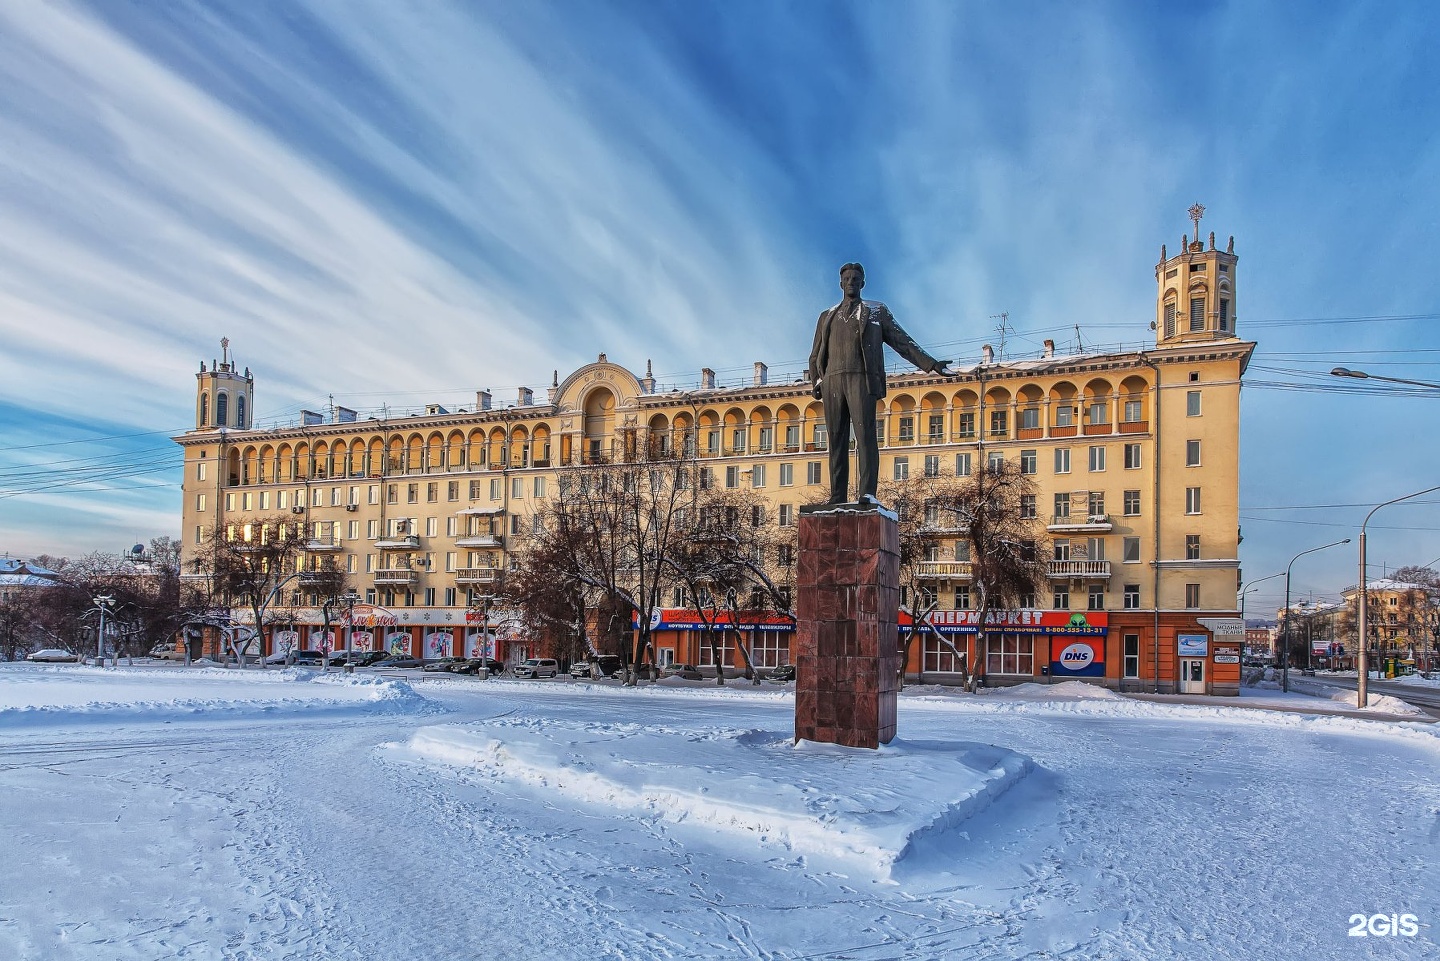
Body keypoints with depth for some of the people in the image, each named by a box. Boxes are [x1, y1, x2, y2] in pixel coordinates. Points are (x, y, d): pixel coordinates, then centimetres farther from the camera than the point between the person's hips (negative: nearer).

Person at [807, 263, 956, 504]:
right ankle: (836, 499, -5)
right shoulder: (826, 317, 24)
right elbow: (815, 355, 23)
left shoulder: (877, 311, 18)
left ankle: (866, 493, -24)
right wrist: (815, 382, 7)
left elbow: (903, 342, 12)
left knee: (865, 434, -17)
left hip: (861, 378, -3)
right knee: (836, 440, -3)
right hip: (832, 382, 3)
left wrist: (931, 364, 4)